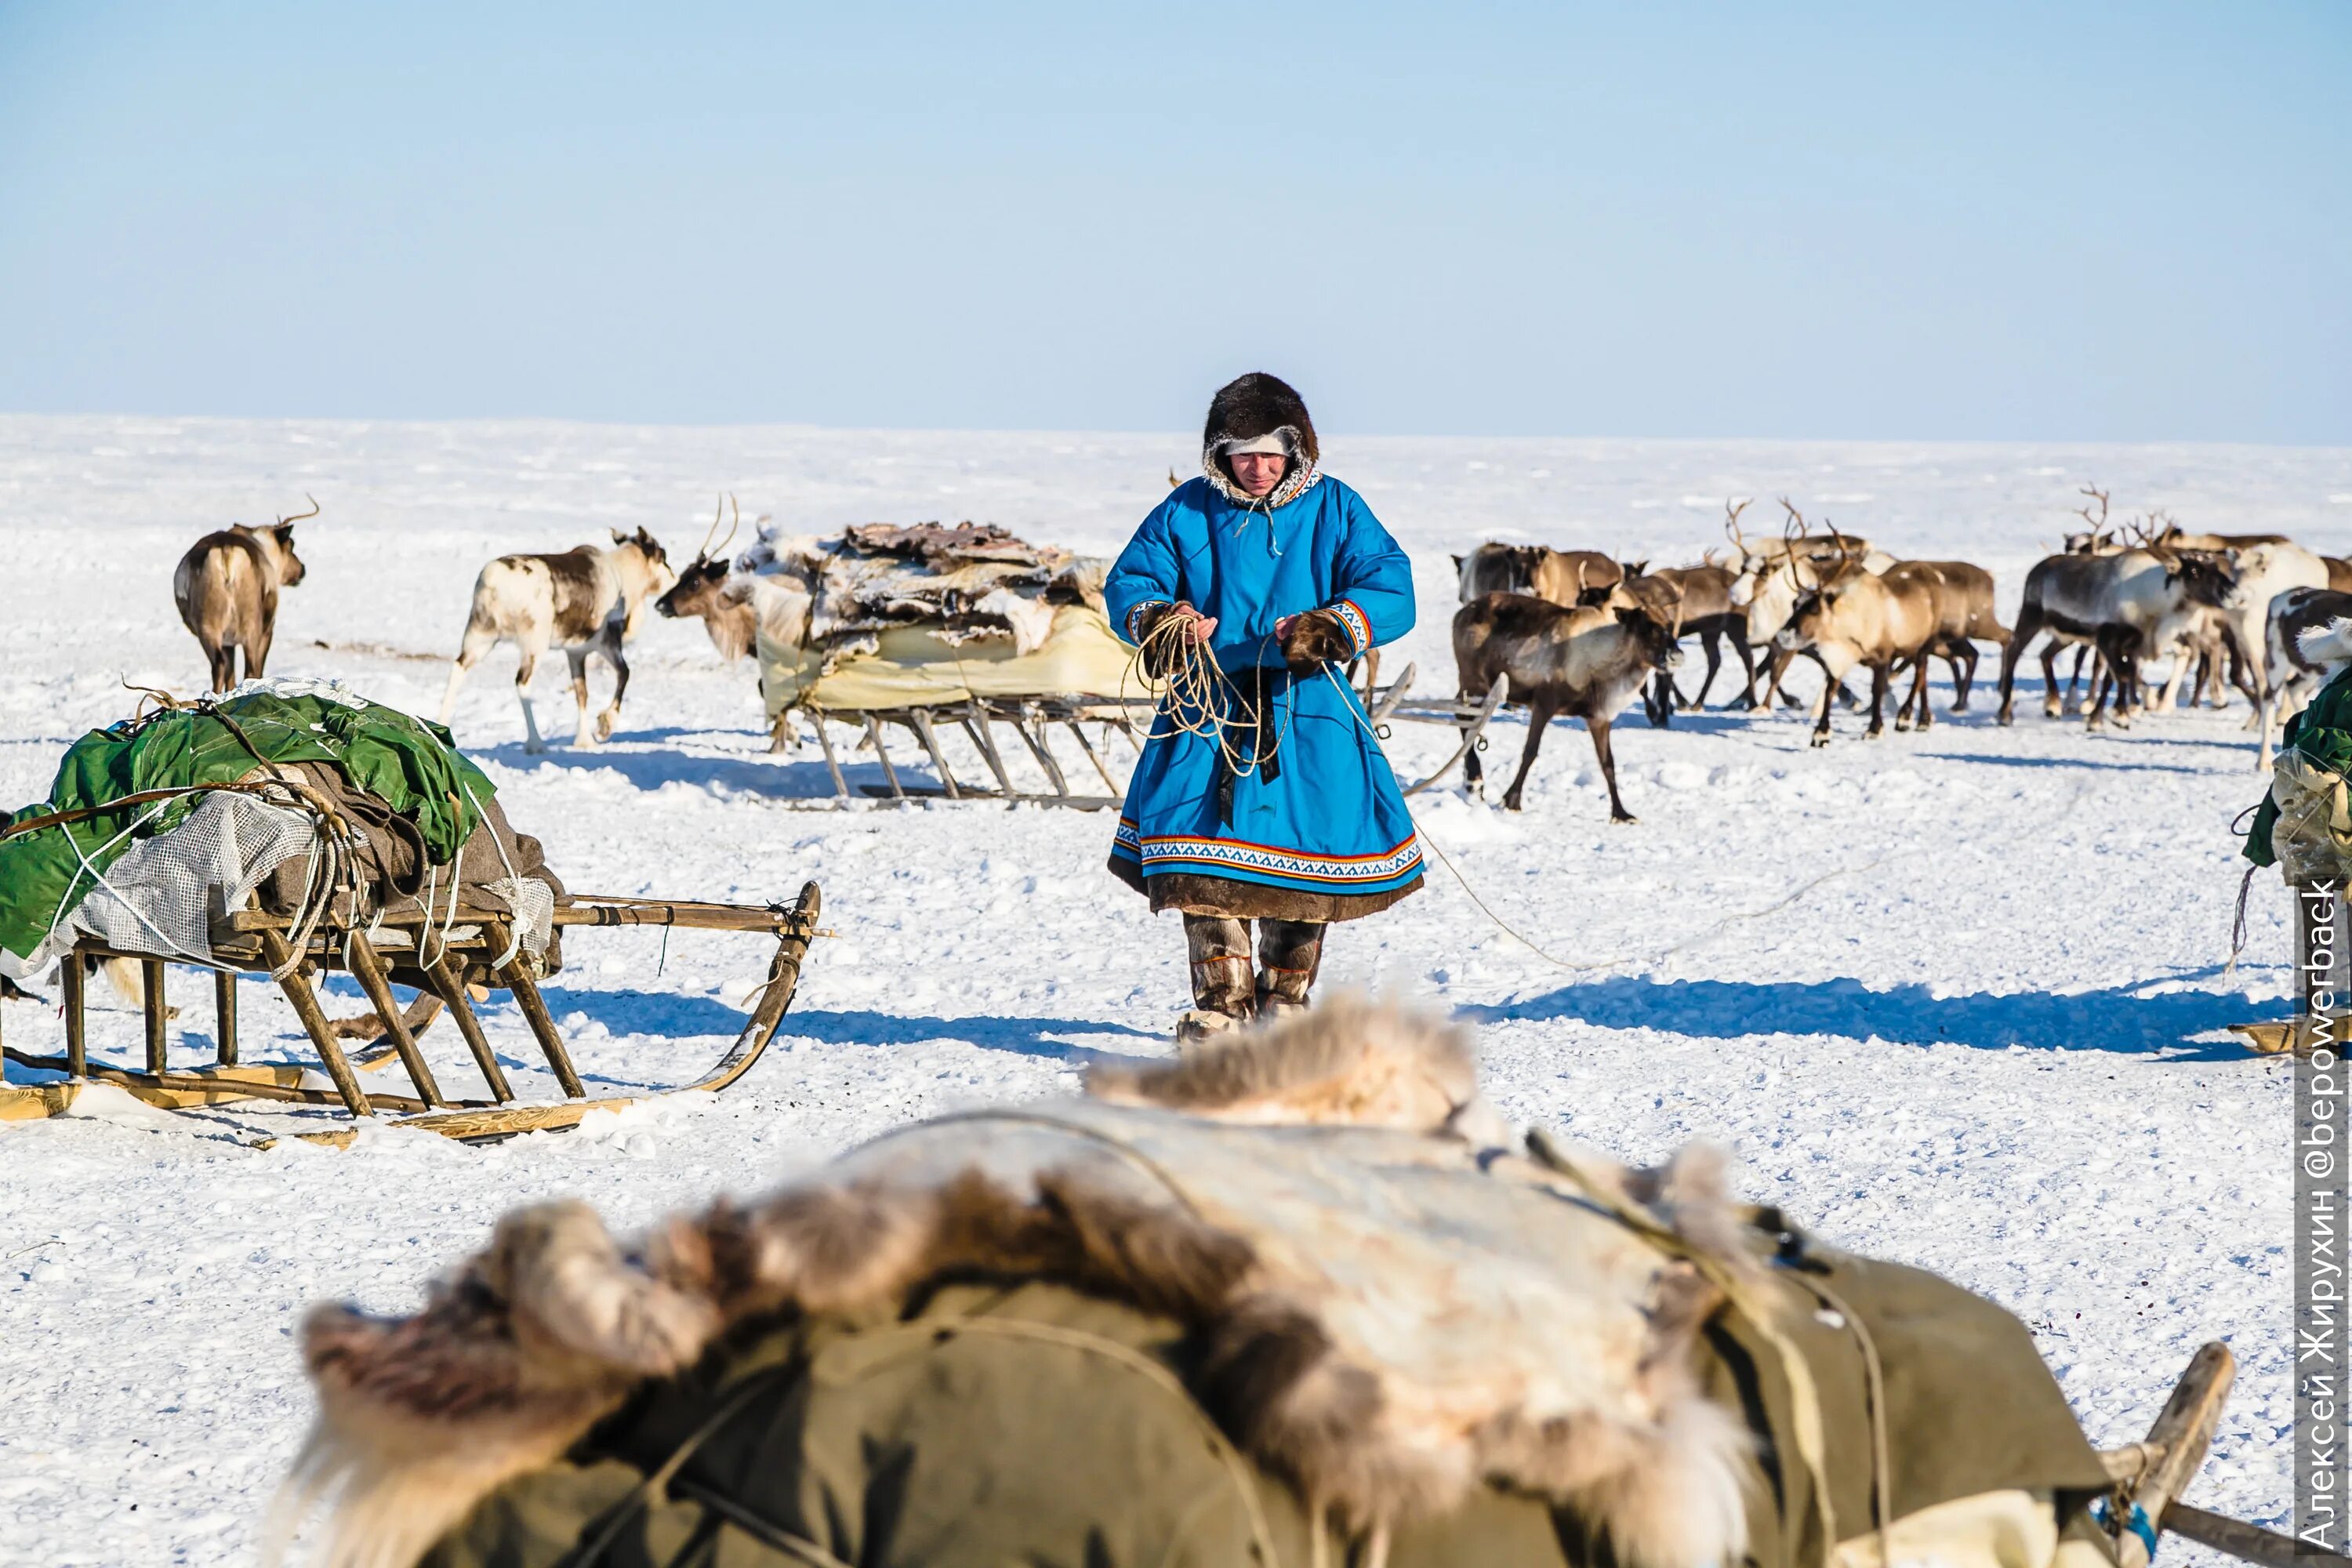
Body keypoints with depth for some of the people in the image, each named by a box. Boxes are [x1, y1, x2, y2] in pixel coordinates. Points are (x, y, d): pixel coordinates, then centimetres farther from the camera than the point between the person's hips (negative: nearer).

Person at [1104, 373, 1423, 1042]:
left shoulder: (1334, 510, 3)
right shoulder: (1186, 512, 7)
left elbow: (1390, 590, -5)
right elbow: (1128, 583, 8)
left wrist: (1332, 627, -24)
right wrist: (1157, 621, -15)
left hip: (1306, 715, -1)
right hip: (1208, 710, 1)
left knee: (1305, 859, -1)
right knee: (1204, 860, -8)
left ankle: (1284, 1000, 17)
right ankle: (1222, 1002, 4)